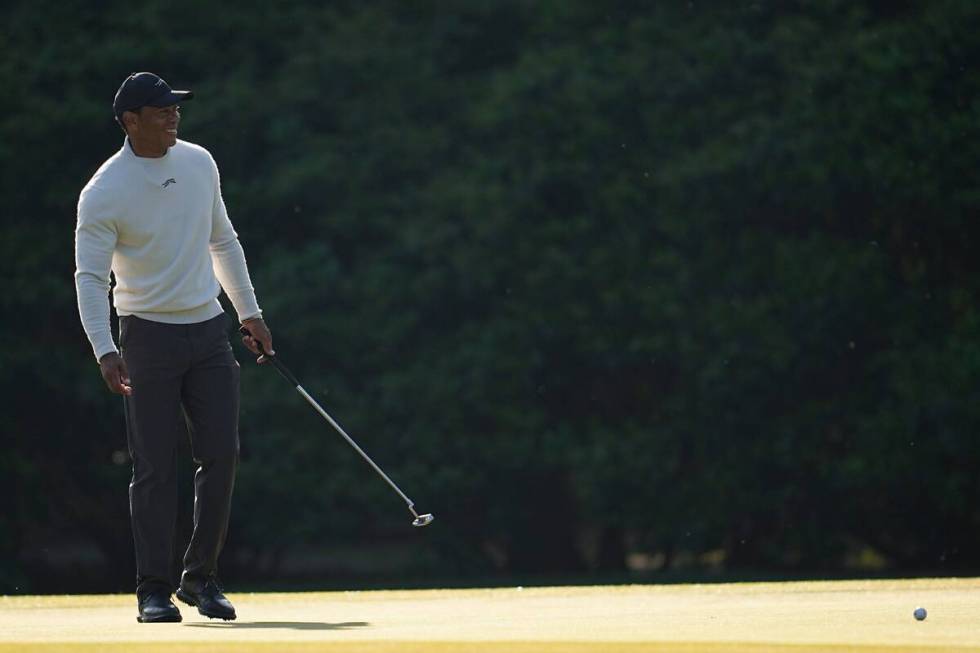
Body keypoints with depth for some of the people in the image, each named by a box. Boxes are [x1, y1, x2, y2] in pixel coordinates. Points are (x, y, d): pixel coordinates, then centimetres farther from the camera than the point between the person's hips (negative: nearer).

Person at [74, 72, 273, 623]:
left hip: (209, 331, 5)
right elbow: (90, 276, -16)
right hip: (149, 335, -5)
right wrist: (103, 349, -29)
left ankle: (201, 578, 10)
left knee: (222, 454, -2)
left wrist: (250, 312, 17)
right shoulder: (104, 193, -12)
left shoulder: (199, 163, 6)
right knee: (155, 468, -5)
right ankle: (155, 590, 1)